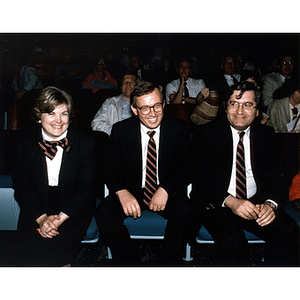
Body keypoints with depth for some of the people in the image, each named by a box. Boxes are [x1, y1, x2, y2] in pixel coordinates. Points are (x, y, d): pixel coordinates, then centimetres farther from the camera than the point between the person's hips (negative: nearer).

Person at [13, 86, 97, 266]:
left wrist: (60, 218, -18)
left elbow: (86, 187, -5)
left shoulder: (86, 144, -3)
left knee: (58, 243, -26)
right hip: (36, 208, 2)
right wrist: (42, 217, -18)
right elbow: (21, 186, -1)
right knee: (30, 249, -20)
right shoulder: (26, 142, 1)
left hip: (73, 209, -1)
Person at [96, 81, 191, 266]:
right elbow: (111, 167, -1)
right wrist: (122, 192, -22)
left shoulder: (178, 129, -4)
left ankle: (169, 264, -9)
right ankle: (129, 264, -6)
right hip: (132, 192, 1)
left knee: (184, 210, -31)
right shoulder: (121, 130, -2)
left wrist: (166, 189, -23)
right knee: (104, 213, -25)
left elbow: (186, 167, -5)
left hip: (168, 193, -1)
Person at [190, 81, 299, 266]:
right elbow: (200, 178, -8)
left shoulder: (266, 135, 9)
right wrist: (230, 201, -22)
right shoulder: (209, 134, -1)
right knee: (233, 240, -30)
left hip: (256, 203, 3)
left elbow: (275, 176, 4)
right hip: (217, 204, -3)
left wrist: (271, 204, -18)